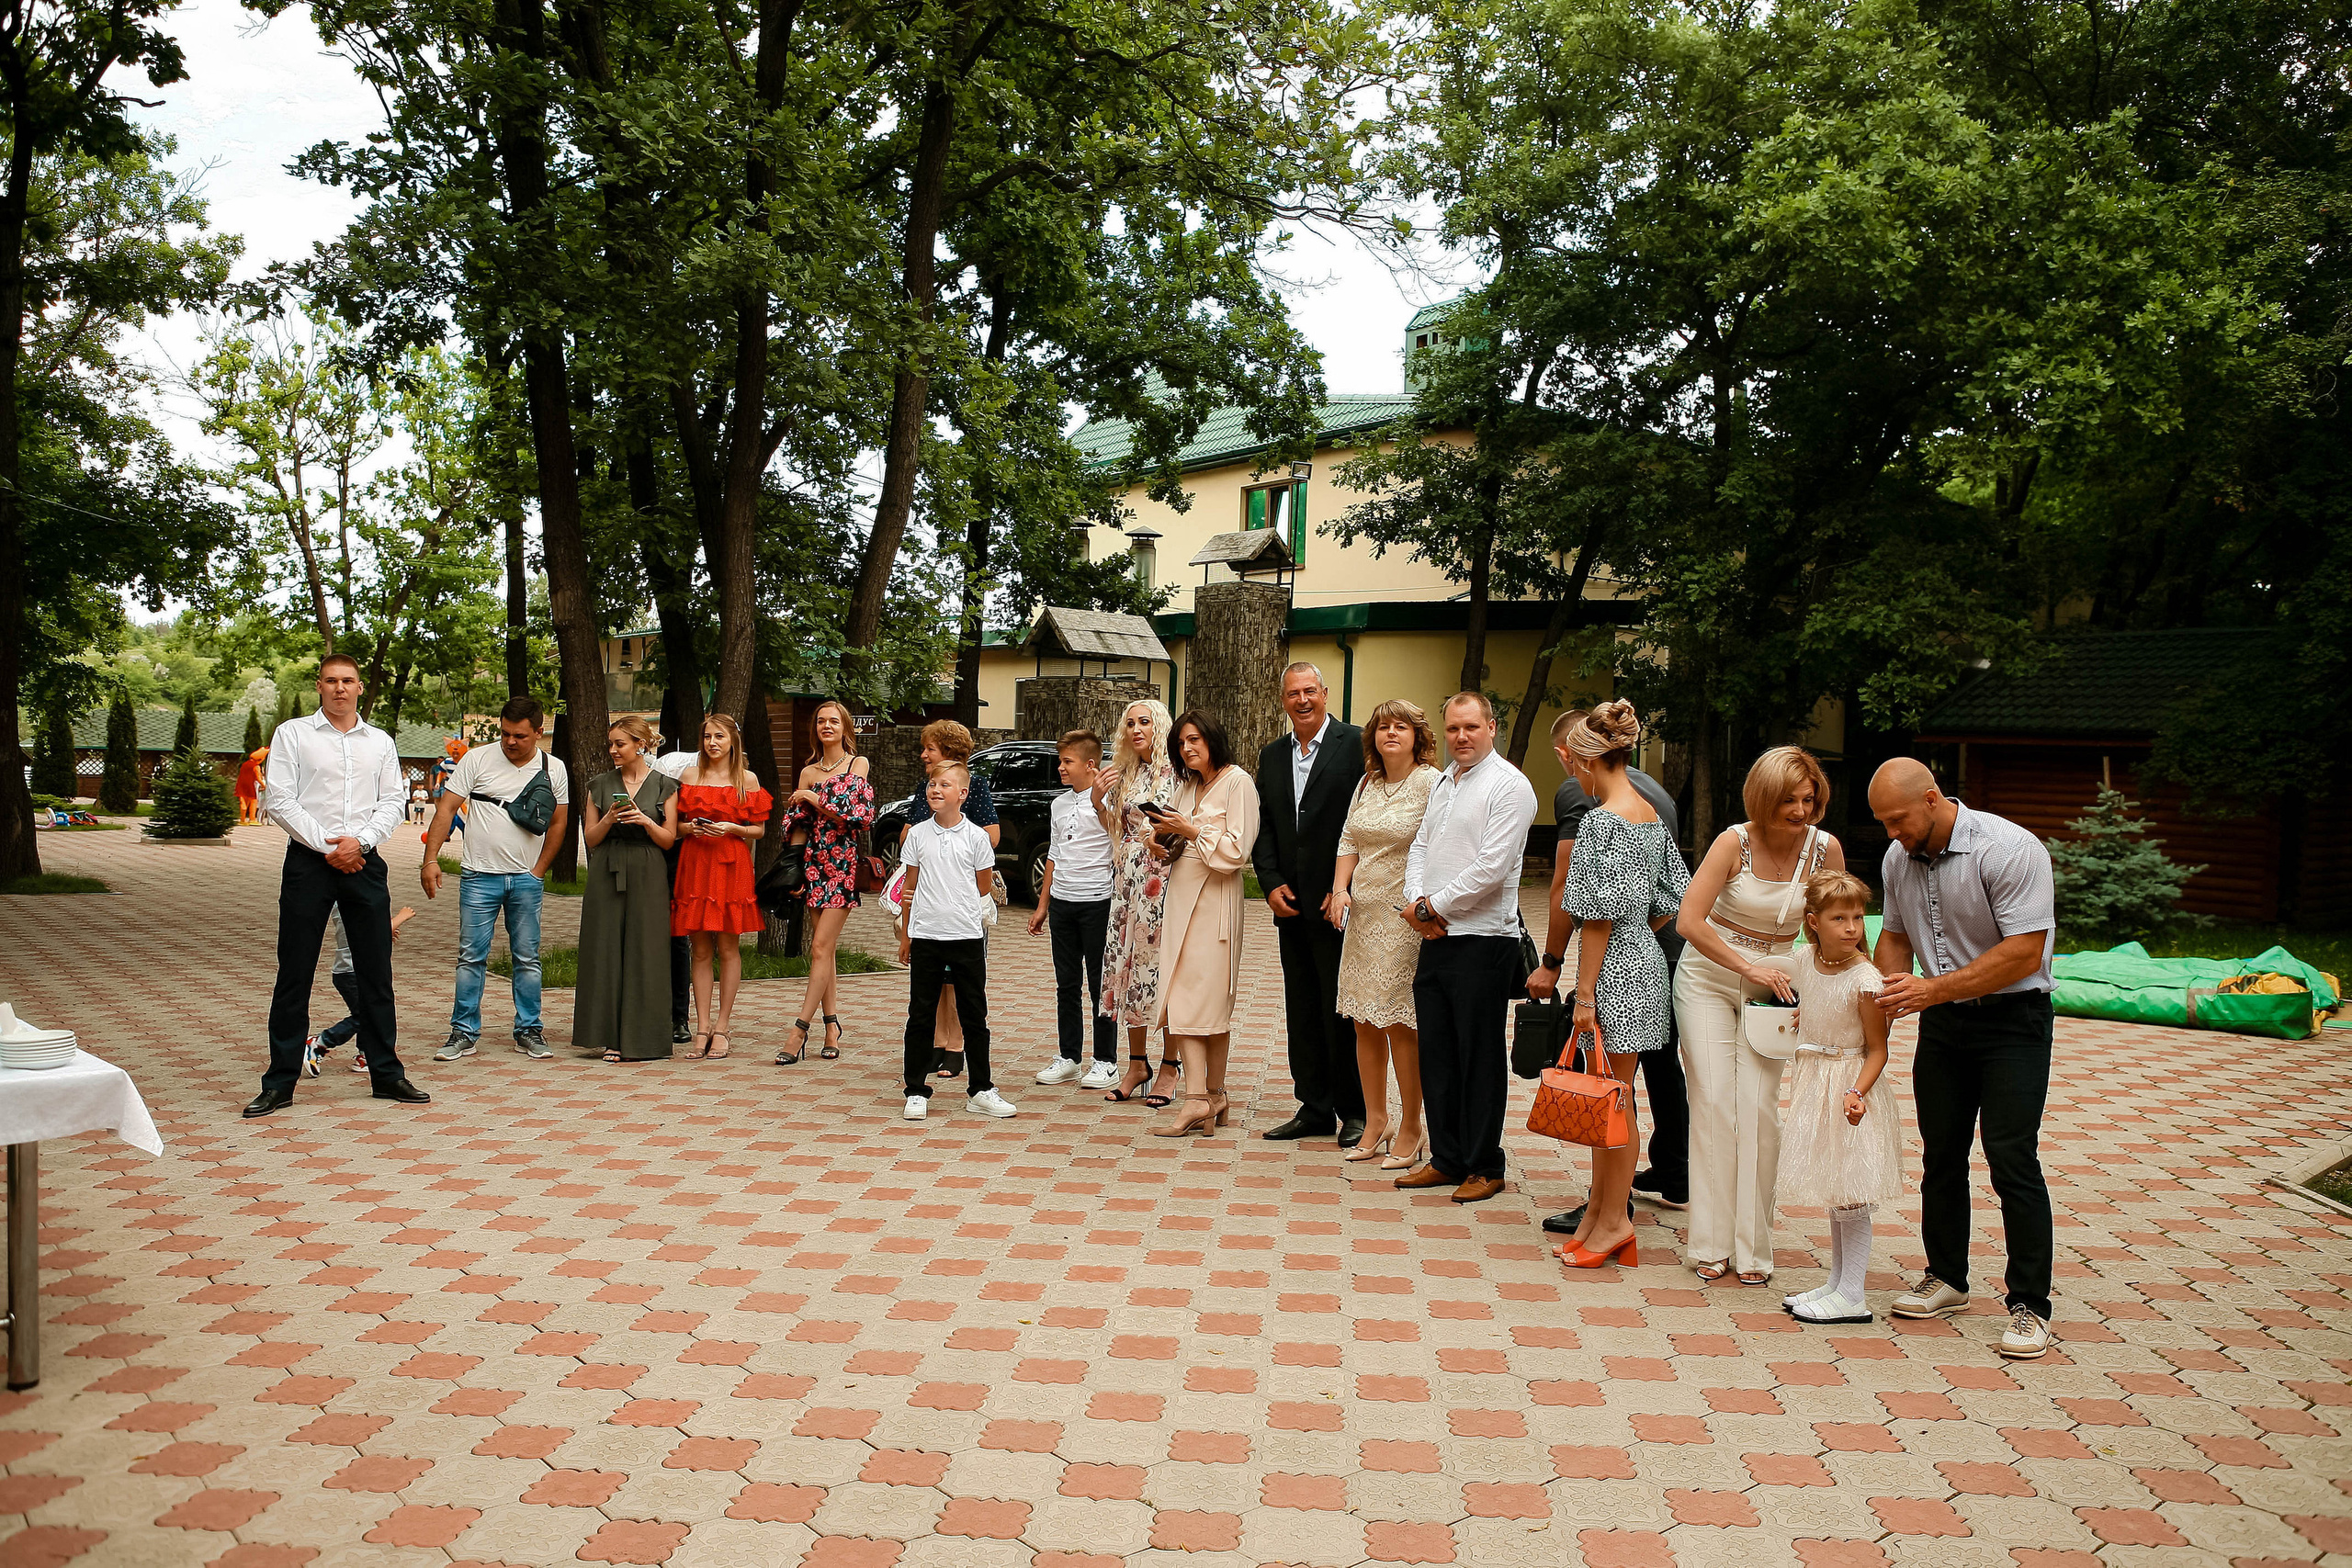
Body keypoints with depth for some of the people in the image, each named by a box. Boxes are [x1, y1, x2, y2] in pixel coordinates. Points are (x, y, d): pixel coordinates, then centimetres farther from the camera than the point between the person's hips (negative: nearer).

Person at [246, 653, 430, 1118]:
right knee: (294, 974, 0)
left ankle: (387, 1074, 14)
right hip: (308, 863, -3)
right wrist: (327, 847, -11)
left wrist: (359, 841, -10)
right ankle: (280, 1083, 7)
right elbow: (280, 800, -3)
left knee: (376, 972, 6)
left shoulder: (380, 742, 13)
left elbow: (392, 805, 7)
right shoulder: (292, 733, 4)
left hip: (364, 864, 3)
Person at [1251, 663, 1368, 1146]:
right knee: (1302, 1012, 11)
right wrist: (1272, 885, -1)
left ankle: (1355, 1111, 12)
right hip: (1292, 905, 6)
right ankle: (1315, 1109, 21)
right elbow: (1263, 829, 13)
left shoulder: (1357, 744, -6)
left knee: (1342, 1011, 0)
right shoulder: (1272, 757, 13)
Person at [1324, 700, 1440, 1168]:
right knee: (1364, 1022, 10)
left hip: (1407, 917, -7)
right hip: (1363, 913, 7)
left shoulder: (1431, 783, -9)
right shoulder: (1366, 783, 13)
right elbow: (1348, 840, 17)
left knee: (1401, 1023, -3)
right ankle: (1375, 1122, 22)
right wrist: (1340, 890, 3)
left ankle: (1411, 1129, 10)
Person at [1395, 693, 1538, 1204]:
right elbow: (1420, 846, 16)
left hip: (1483, 940, -8)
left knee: (1480, 1058, 1)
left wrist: (1433, 906, -10)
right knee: (1435, 1052, 11)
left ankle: (1484, 1167, 13)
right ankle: (1446, 1159, 22)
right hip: (1435, 938, 8)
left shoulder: (1508, 785, -10)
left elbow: (1491, 867, -17)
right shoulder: (1442, 782, 16)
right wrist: (1416, 903, -2)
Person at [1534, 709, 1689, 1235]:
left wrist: (1552, 962, -4)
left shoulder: (1576, 791, -7)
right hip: (1672, 947, 8)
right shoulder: (1653, 786, 16)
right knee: (1662, 1062, 20)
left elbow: (1569, 885, -11)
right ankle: (1673, 1179, 34)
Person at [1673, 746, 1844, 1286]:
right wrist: (1749, 966, -25)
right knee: (1713, 1101, -7)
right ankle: (1712, 1243, 2)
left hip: (1771, 985, 2)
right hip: (1709, 978, -2)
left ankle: (1751, 1246, 3)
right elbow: (1689, 921, -21)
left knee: (1759, 1107, -7)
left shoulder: (1825, 848, -9)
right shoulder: (1735, 842, -18)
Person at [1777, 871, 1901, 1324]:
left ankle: (1851, 1298, 6)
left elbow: (1877, 1049, -16)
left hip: (1850, 1083, -7)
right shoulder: (1805, 960, -2)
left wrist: (1857, 1092, -28)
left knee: (1850, 1197, -2)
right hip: (1813, 1082, 7)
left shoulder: (1865, 980, -20)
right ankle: (1836, 1282, 26)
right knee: (1833, 1193, 16)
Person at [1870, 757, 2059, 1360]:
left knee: (2012, 1158, -9)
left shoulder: (2010, 849, -20)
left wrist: (1932, 989, -26)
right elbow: (1894, 935, 16)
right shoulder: (1898, 858, 2)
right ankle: (1946, 1279, 24)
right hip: (1940, 1021, 6)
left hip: (2012, 1020, -6)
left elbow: (2024, 952, -24)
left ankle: (2030, 1305, 0)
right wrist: (1887, 991, -3)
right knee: (1941, 1154, 10)